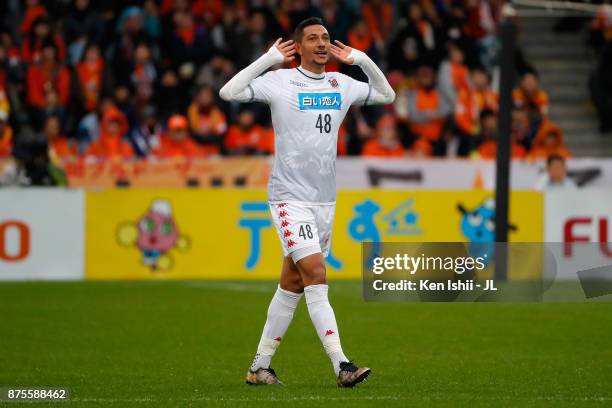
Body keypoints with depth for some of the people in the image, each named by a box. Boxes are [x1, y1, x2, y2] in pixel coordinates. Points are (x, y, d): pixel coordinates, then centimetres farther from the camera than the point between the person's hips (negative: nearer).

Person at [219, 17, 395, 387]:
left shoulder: (341, 84, 11)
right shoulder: (280, 82, -5)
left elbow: (387, 95, 24)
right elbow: (229, 92, -16)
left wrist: (361, 60, 10)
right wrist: (270, 59, -15)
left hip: (325, 200, 6)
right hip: (290, 198, -6)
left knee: (292, 285, 9)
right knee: (316, 274, -17)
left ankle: (260, 366, 17)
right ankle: (341, 366, -21)